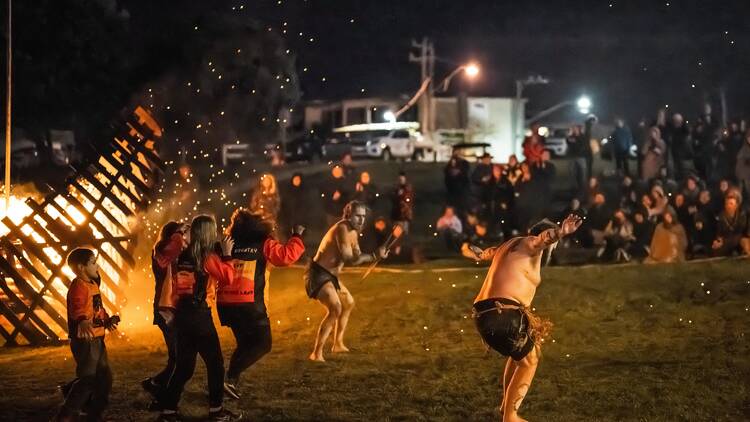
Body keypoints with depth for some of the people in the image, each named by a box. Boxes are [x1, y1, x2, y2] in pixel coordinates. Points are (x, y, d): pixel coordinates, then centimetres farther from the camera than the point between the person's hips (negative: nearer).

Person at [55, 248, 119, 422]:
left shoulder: (93, 284, 14)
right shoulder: (78, 286, -18)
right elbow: (77, 307, -38)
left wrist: (107, 320, 27)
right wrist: (83, 321, -55)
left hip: (97, 339, 10)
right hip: (84, 339, -10)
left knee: (104, 376, 15)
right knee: (87, 378, -10)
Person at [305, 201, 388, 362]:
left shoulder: (353, 232, 10)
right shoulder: (342, 229, -21)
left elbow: (357, 257, 12)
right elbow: (349, 260, -27)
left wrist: (375, 255, -5)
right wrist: (374, 255, -25)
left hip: (330, 275, 11)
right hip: (318, 274, -11)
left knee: (348, 303, 25)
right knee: (335, 309, -26)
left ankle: (338, 344, 38)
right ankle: (316, 353, -24)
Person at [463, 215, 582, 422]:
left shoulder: (512, 244, 26)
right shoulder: (530, 243, -1)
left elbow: (488, 252, 48)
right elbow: (542, 239, -28)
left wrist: (476, 253, 71)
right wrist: (560, 233, -49)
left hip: (484, 313, 10)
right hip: (503, 313, -10)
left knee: (520, 352, 30)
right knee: (529, 360, 7)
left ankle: (506, 405, 38)